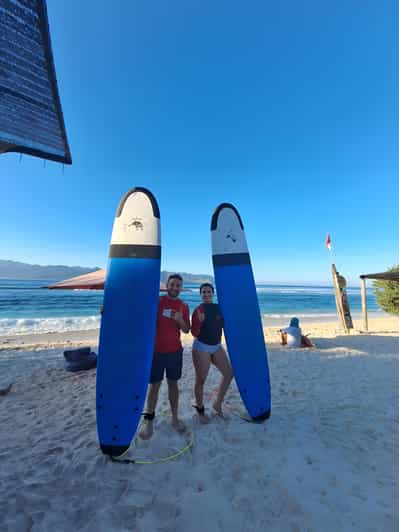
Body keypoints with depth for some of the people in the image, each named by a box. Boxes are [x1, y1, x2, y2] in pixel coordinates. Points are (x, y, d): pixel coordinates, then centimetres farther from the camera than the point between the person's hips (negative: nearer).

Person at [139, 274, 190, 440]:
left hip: (175, 351, 2)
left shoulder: (183, 306, 1)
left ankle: (175, 418, 29)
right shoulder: (156, 301, -7)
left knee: (173, 383, 14)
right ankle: (148, 422, 23)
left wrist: (180, 321, -16)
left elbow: (186, 330, 4)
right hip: (156, 350, -2)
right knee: (154, 385, 6)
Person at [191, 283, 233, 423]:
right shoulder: (198, 310, -14)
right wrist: (199, 321, -33)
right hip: (201, 347, -6)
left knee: (229, 373, 9)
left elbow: (225, 324, 12)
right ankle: (200, 411, 28)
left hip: (217, 346, 6)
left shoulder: (219, 308, 1)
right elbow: (194, 333, -15)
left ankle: (218, 404, 29)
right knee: (201, 380, 5)